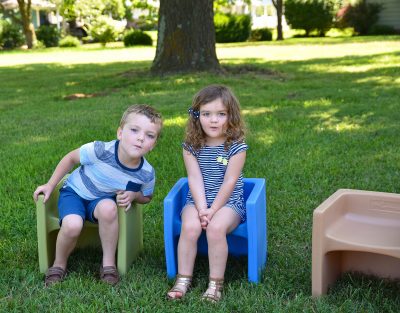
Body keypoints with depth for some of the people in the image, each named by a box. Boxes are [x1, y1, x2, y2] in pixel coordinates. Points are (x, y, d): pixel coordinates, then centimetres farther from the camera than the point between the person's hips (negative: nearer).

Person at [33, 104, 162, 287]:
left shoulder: (147, 174, -22)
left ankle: (108, 263, -14)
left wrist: (133, 195, -21)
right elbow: (71, 158, -10)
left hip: (103, 200, 1)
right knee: (72, 225, -31)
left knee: (108, 208, -35)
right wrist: (50, 185, -5)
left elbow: (146, 197, 2)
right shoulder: (100, 151, -32)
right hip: (74, 192, -1)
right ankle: (59, 265, 0)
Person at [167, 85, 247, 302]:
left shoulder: (236, 146, -10)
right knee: (190, 226, -27)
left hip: (228, 202, -2)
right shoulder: (191, 145, -2)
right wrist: (202, 209, -19)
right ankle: (183, 280, -12)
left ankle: (216, 283, -16)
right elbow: (195, 179, -8)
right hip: (197, 201, 2)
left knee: (216, 227, -31)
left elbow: (229, 182, -13)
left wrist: (213, 211, -18)